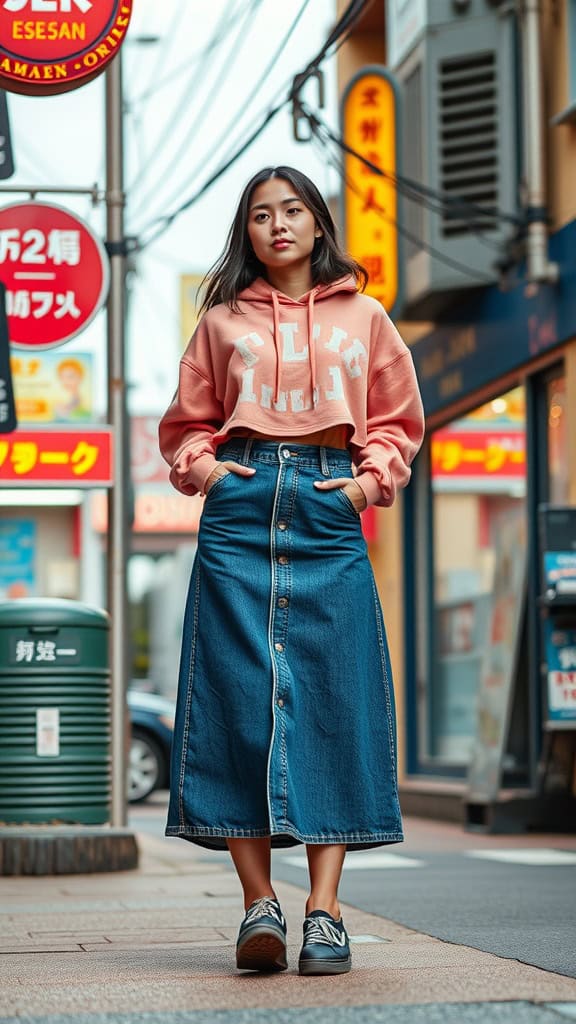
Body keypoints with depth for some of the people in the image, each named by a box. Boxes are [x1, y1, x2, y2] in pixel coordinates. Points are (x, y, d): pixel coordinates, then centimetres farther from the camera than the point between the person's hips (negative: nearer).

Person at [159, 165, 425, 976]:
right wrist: (201, 467, -1)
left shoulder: (363, 317, 15)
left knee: (331, 706, -6)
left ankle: (324, 911, -5)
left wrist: (372, 480, 1)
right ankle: (259, 903, -5)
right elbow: (186, 422, 19)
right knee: (238, 698, -8)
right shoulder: (223, 322, 15)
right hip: (240, 514, 0)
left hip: (328, 516, 0)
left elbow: (398, 421, 17)